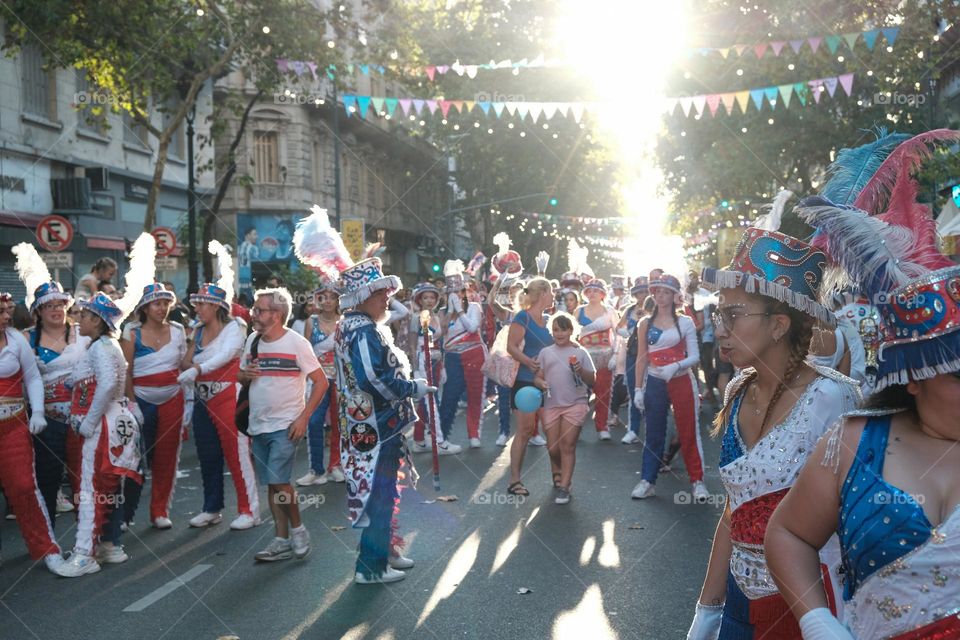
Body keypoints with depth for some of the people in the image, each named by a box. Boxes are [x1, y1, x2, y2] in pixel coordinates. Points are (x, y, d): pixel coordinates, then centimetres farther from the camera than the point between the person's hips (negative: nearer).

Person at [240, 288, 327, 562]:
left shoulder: (296, 343, -11)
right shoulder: (252, 340, 8)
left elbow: (321, 382, -10)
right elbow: (242, 375, 19)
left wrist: (303, 417, -16)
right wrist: (245, 374, -5)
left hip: (285, 426, -6)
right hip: (258, 425, 6)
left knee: (278, 480, -13)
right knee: (271, 485, 10)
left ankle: (297, 529, 9)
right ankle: (282, 541, 19)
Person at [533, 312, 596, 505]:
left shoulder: (580, 352, 4)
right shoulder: (546, 352, 11)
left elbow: (593, 380, 3)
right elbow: (538, 376, 11)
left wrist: (581, 371, -16)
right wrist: (540, 382, -12)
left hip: (575, 404, -3)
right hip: (551, 404, 3)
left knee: (567, 446, -5)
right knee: (553, 447, 7)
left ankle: (564, 487, 0)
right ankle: (561, 472, 37)